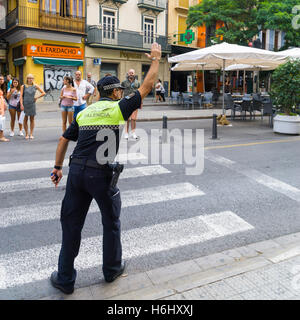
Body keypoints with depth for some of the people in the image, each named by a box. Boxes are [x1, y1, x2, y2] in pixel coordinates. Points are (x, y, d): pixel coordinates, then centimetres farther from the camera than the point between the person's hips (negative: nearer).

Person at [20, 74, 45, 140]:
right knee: (25, 119, 2)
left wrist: (37, 98, 0)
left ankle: (31, 134, 11)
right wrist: (21, 105, -13)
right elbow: (21, 96, -3)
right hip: (25, 104, -1)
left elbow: (43, 93, 8)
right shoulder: (23, 86, 1)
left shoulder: (35, 86, 5)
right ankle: (26, 134, 9)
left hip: (32, 104, 1)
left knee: (32, 119, 5)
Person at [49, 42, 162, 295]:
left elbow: (64, 140, 18)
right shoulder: (118, 108, 1)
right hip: (101, 173, -4)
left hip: (76, 170, 5)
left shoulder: (84, 112, 16)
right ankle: (112, 269, 34)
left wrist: (58, 167, 27)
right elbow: (147, 86, 6)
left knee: (71, 224, 14)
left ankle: (65, 279, 24)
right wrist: (156, 59, 20)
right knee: (111, 222, 17)